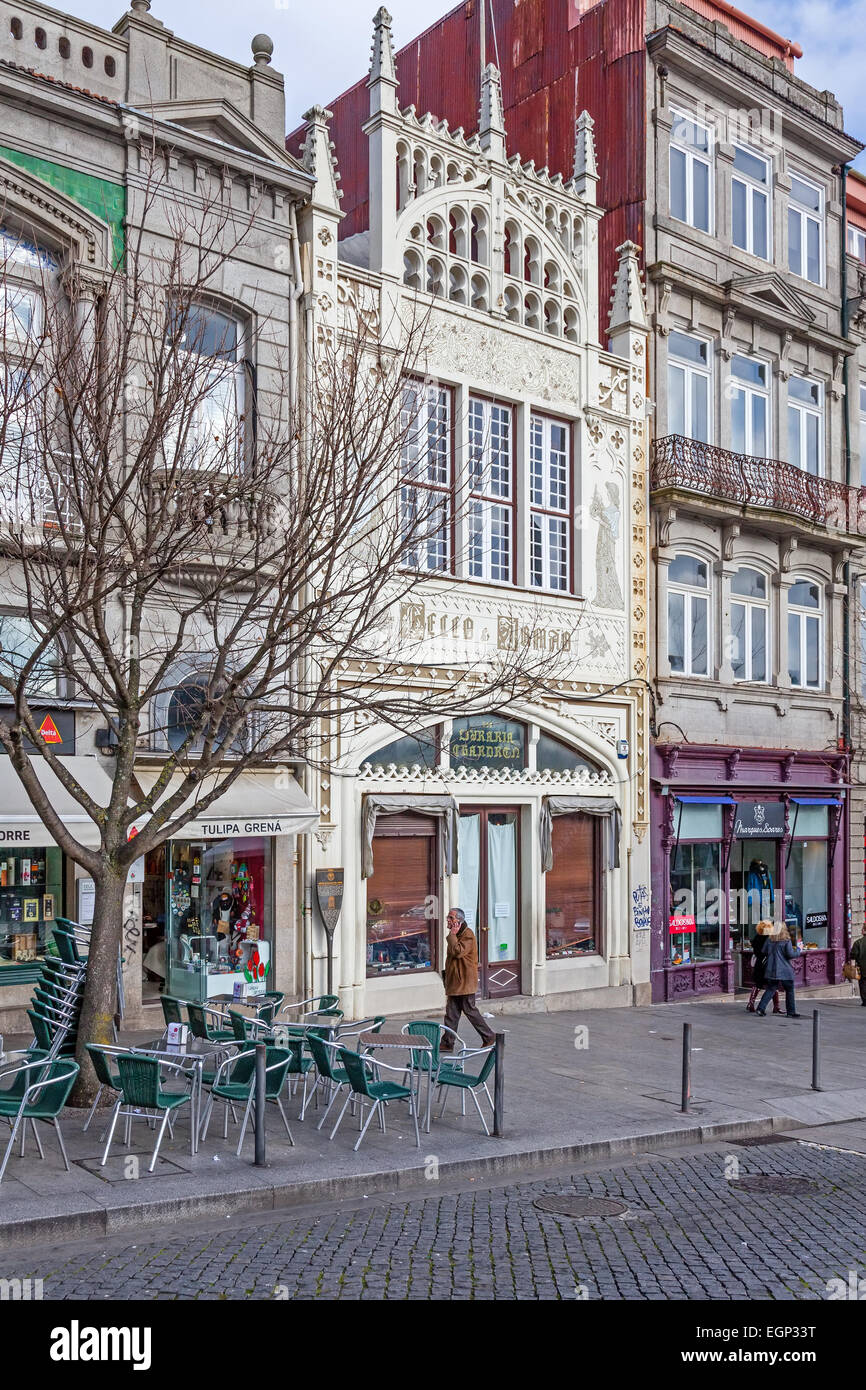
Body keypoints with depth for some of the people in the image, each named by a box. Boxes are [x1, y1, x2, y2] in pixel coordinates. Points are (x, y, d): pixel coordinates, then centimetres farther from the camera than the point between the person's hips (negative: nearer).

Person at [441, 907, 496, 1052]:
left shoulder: (467, 934, -15)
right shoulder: (456, 935, 16)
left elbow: (458, 952, -26)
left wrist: (452, 935, -18)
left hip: (465, 981, -9)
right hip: (454, 981, 9)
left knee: (470, 1010, -1)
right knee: (451, 1014, 8)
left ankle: (489, 1036, 13)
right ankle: (447, 1043, 10)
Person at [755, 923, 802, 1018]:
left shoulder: (769, 939, 2)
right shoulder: (786, 940, -10)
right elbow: (790, 954, -13)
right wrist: (797, 951, 6)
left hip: (771, 970, 4)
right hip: (784, 970, -4)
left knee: (770, 989, 11)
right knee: (789, 991, 9)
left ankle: (760, 1008, 1)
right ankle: (791, 1012, 13)